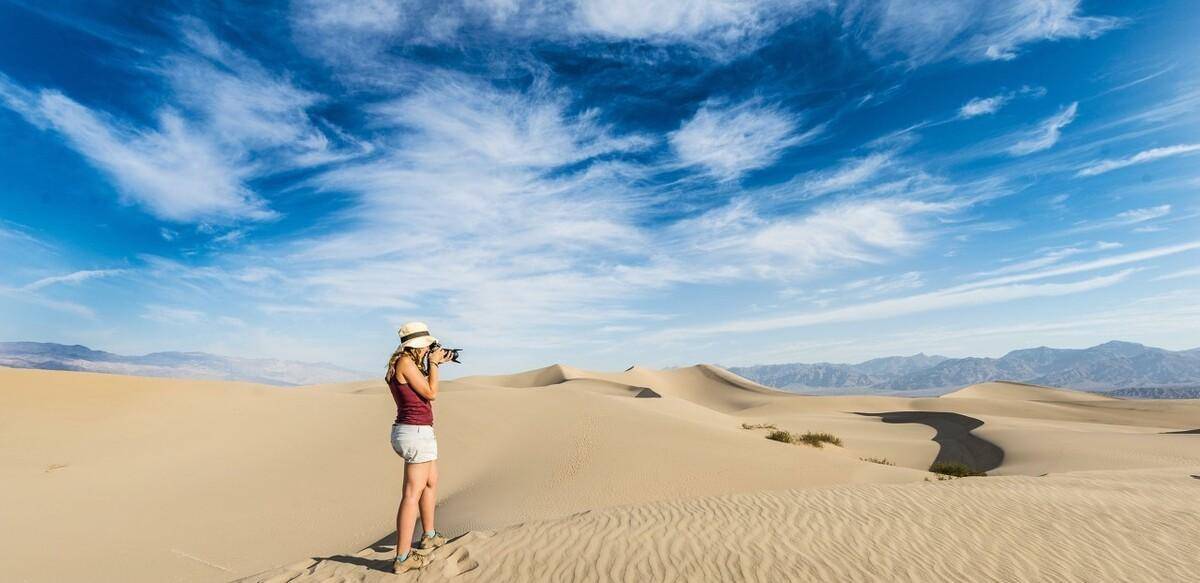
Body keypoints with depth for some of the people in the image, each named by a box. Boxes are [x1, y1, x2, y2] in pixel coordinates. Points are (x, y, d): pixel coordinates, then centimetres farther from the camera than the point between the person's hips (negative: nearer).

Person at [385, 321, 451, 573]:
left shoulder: (402, 363, 11)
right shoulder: (405, 362, -17)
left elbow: (421, 387, 25)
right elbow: (431, 394, -13)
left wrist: (434, 364, 22)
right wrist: (433, 363, -4)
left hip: (407, 431, 10)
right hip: (417, 433, -10)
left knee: (431, 483, 23)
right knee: (412, 494, -3)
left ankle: (429, 536, 37)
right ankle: (402, 558, 5)